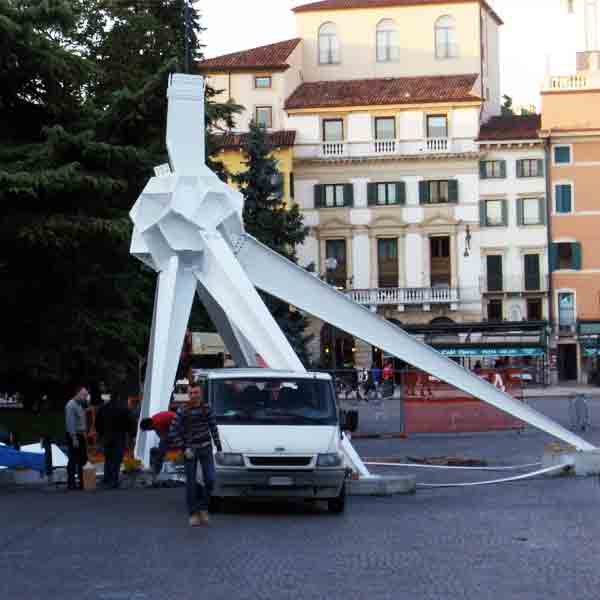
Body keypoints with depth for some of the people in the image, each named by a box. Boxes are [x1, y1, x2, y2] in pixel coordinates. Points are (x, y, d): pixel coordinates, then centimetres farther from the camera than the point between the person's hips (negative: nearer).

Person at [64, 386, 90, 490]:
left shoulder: (81, 404, 16)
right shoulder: (71, 405, -12)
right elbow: (70, 423, -18)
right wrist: (74, 438, -21)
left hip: (80, 435, 9)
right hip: (73, 436, -9)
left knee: (83, 459, 9)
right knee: (73, 460, -5)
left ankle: (82, 482, 14)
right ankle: (71, 483, -1)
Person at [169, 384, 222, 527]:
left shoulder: (206, 408, 2)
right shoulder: (182, 411, -7)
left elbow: (213, 428, 9)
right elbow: (173, 433, -7)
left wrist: (219, 447, 5)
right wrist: (184, 449, -13)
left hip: (206, 448, 2)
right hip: (190, 450, -2)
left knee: (210, 479, -5)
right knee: (191, 482, 0)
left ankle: (203, 508, 14)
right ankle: (193, 514, 8)